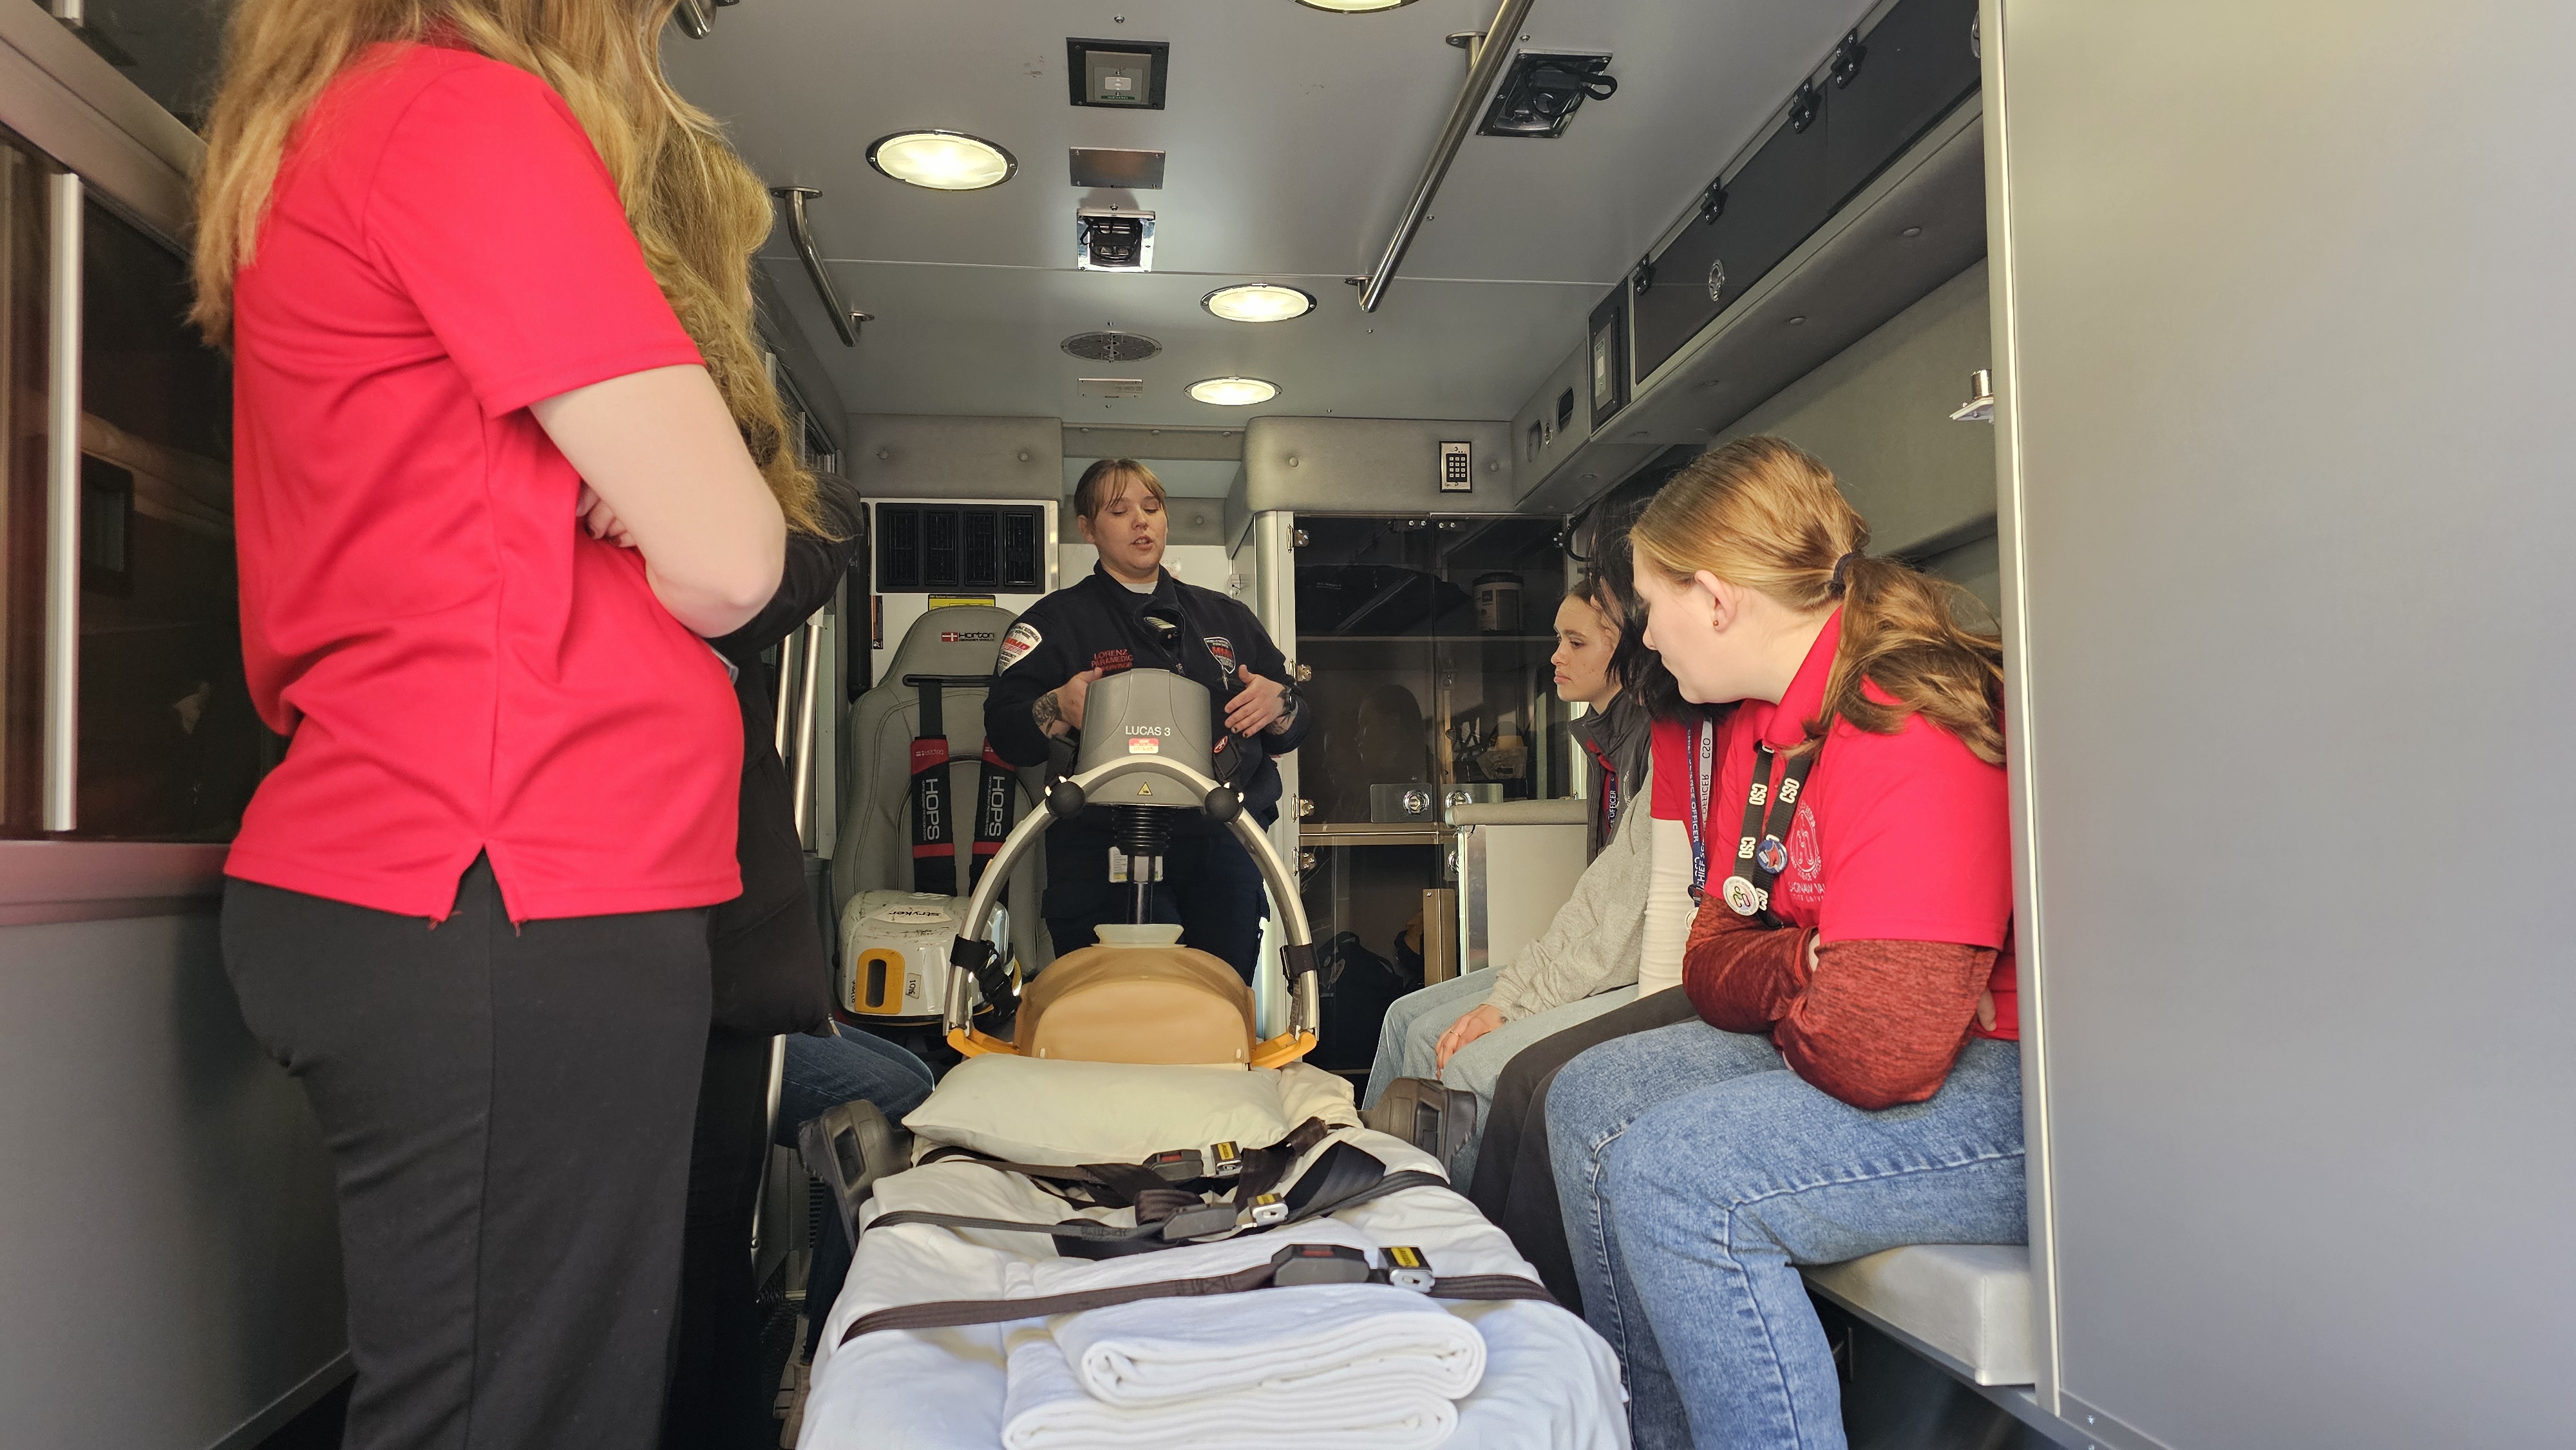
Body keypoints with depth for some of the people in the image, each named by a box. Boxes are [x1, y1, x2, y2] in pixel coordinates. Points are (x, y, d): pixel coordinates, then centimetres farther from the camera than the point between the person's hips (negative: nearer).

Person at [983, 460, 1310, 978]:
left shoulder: (1226, 617, 21)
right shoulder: (1057, 620, 10)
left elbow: (1294, 727, 21)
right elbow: (1004, 731, -1)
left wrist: (1278, 706, -2)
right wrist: (1057, 711, -20)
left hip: (1223, 852, 4)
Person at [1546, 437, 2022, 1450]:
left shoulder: (1905, 729, -24)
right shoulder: (1755, 728, 7)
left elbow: (1877, 1048, -30)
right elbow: (1713, 962, 8)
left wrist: (1782, 1000, -8)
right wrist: (1810, 969, -13)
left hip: (2007, 1083, -10)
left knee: (1673, 1171, -25)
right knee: (1592, 1100, 7)